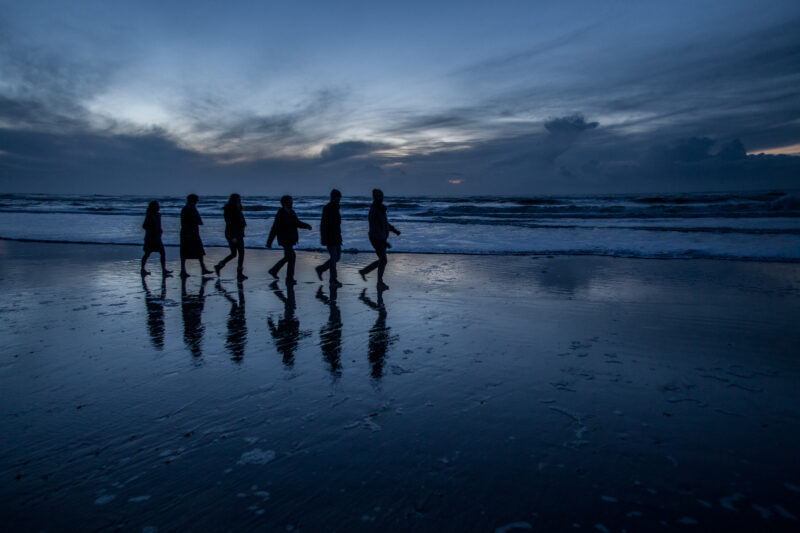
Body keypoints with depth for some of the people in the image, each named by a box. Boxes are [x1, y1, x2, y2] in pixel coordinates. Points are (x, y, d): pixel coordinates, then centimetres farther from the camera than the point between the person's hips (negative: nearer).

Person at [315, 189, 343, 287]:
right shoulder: (327, 208, -12)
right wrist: (324, 239, -22)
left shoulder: (335, 208, 15)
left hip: (336, 237, 9)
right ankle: (333, 280, -1)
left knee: (337, 257, 10)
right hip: (330, 237, -9)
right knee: (334, 258, -7)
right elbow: (323, 224, -17)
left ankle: (320, 269, 26)